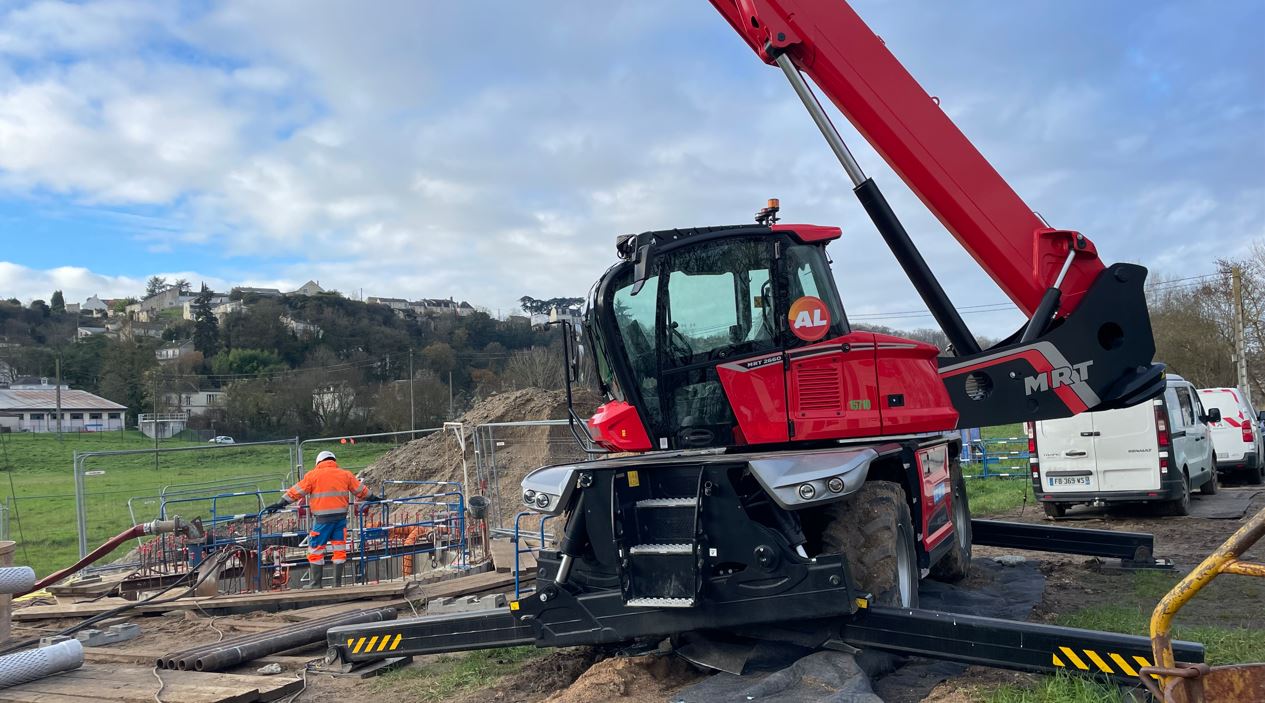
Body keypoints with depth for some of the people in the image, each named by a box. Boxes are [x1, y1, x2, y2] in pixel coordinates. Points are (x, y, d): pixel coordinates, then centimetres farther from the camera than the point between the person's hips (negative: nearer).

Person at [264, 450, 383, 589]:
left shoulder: (313, 475, 2)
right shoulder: (345, 474, 11)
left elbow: (297, 491, 2)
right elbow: (360, 490, 19)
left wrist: (280, 503, 9)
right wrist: (372, 498, 34)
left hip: (323, 518, -3)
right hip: (341, 516, 4)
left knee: (315, 549, 6)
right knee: (339, 549, 10)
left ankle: (315, 583, 8)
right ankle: (337, 583, 12)